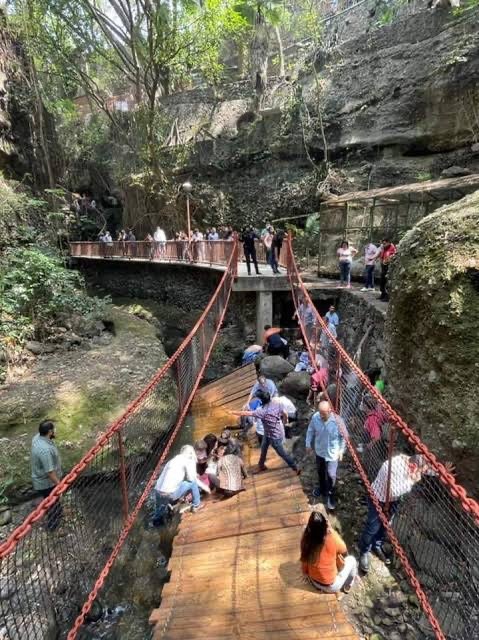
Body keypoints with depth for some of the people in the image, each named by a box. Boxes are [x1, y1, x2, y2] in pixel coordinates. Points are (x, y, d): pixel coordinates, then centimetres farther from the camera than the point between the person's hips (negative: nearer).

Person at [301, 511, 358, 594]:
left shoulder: (306, 539, -19)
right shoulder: (332, 539, -32)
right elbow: (344, 552, -9)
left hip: (314, 582, 4)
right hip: (331, 586, -4)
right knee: (352, 560, 17)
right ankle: (347, 587, 34)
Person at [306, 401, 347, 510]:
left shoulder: (337, 420, -27)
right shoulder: (315, 417, -19)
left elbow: (343, 436, -12)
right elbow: (310, 431, -1)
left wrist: (341, 451, -8)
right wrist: (308, 444, 4)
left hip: (332, 453, -3)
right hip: (319, 451, 4)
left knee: (331, 475, 3)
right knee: (320, 472, 23)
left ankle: (330, 495, 29)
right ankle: (322, 488, 50)